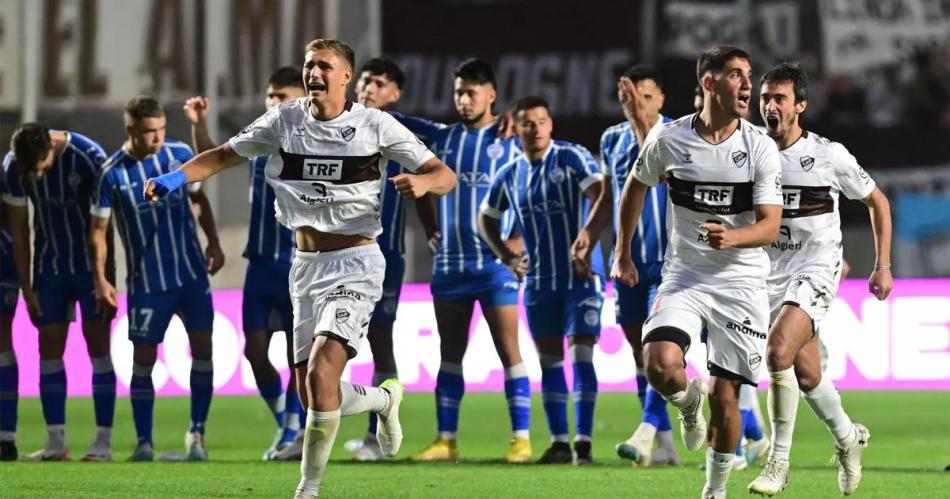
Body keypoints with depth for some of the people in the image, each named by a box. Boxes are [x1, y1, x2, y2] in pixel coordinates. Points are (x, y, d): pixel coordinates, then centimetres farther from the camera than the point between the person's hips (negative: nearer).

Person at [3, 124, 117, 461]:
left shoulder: (89, 157, -22)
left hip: (90, 263, -4)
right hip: (49, 265, 4)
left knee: (98, 345, -4)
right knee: (49, 346, 1)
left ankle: (103, 441, -3)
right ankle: (56, 442, 4)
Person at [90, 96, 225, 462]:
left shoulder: (180, 154, -2)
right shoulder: (112, 174, -11)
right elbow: (98, 229, -5)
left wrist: (213, 243, 7)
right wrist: (100, 279, -12)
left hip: (192, 273, 2)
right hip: (147, 280, -2)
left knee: (202, 347, -3)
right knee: (143, 358, 0)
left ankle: (197, 432, 7)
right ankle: (143, 442, 8)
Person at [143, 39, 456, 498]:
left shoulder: (375, 125, -6)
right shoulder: (285, 120, 2)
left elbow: (445, 175, -4)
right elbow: (226, 155, 8)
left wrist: (422, 181, -27)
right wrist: (176, 177, -9)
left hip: (354, 264, -5)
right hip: (306, 266, 5)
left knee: (321, 372, -22)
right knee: (310, 392, 5)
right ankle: (384, 398, 37)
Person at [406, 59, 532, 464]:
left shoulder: (509, 141, -2)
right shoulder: (441, 139, 9)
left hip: (494, 261, -4)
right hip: (449, 261, 4)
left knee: (509, 351, -5)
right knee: (450, 353, 7)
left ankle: (521, 439, -3)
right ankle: (446, 440, 10)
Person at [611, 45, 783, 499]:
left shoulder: (761, 148, -7)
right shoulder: (669, 139, -4)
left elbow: (769, 225, -10)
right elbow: (636, 185, 16)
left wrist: (732, 237, -31)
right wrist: (622, 253, 19)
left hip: (741, 282, 0)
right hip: (684, 276, 0)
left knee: (725, 397, -1)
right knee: (661, 366, -25)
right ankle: (688, 402, 11)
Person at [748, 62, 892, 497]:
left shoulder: (829, 155, -8)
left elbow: (877, 201, 5)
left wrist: (883, 266, 5)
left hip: (815, 274, -4)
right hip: (771, 277, 4)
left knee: (778, 351, -26)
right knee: (806, 376, 10)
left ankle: (779, 462, -17)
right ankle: (848, 439, 38)